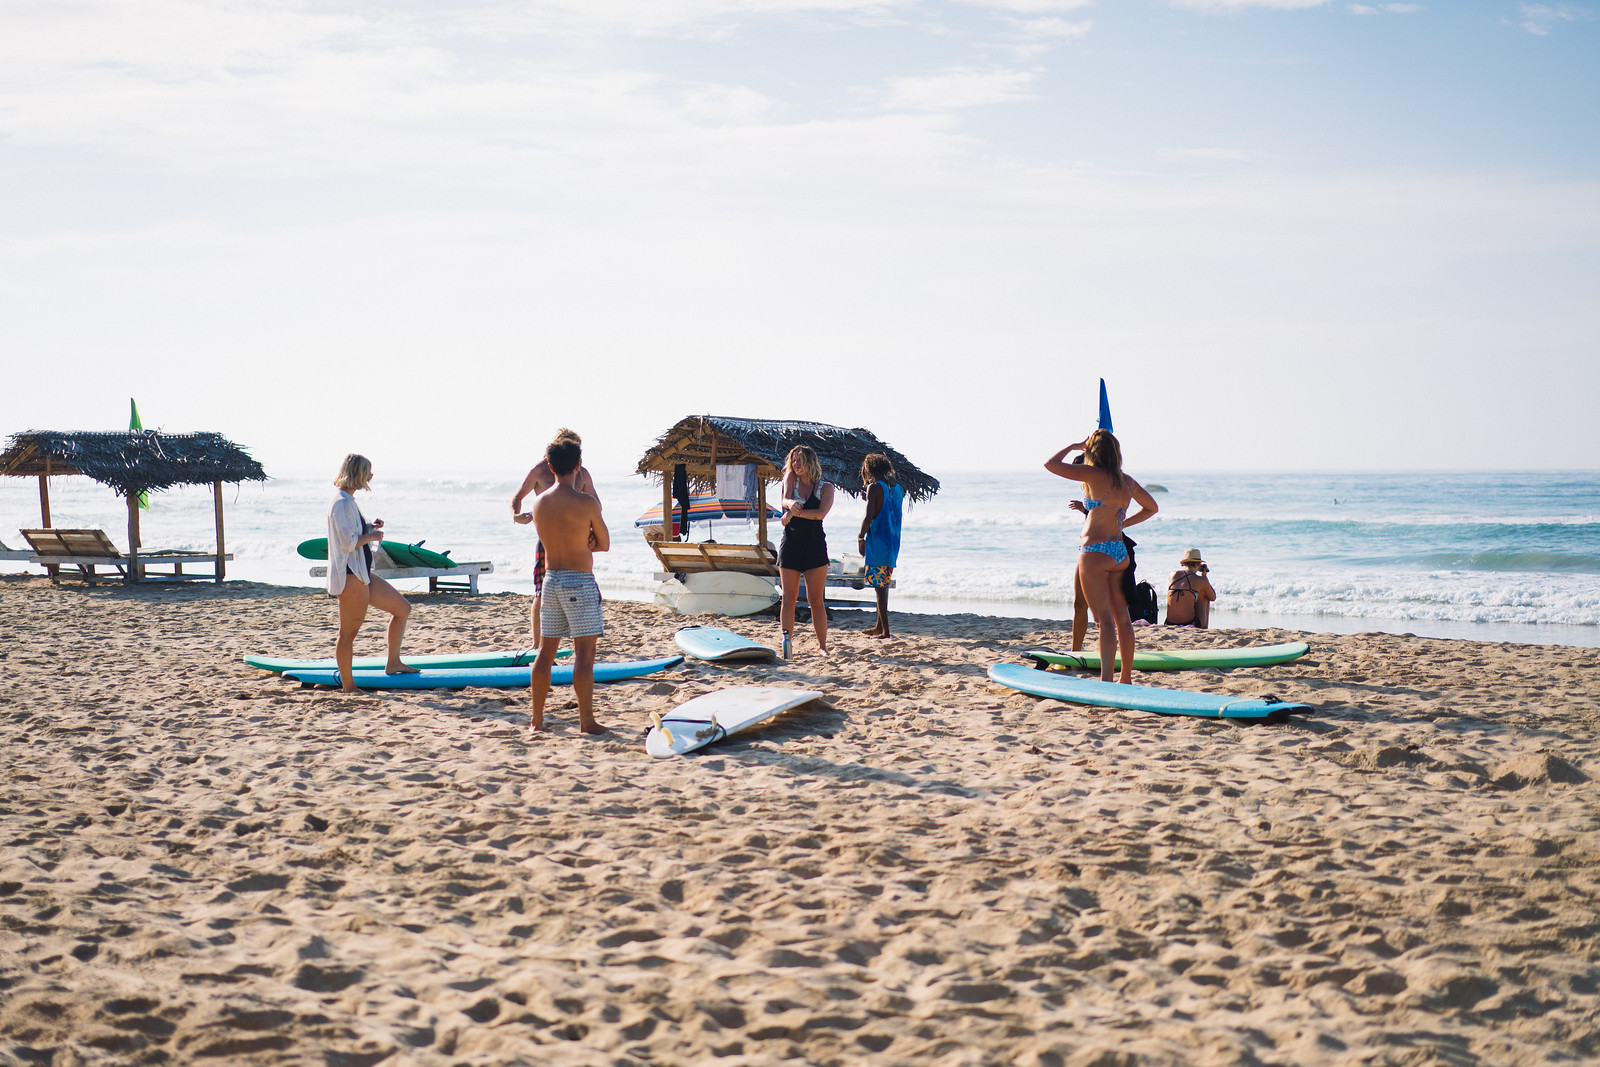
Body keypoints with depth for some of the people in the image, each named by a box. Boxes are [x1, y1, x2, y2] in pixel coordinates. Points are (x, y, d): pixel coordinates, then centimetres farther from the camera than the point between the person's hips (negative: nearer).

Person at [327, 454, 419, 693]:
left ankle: (393, 664, 20)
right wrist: (372, 535, -9)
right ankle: (348, 687, 2)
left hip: (363, 573, 11)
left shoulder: (348, 501, 15)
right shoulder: (342, 503, -16)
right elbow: (348, 542, -23)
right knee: (348, 632, -4)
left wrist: (370, 527, 10)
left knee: (402, 608, 14)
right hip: (349, 575, -11)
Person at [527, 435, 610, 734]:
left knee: (546, 650, 12)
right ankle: (586, 721, -2)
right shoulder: (587, 503, -13)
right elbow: (605, 544, -1)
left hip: (551, 579, 6)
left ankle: (537, 717, 17)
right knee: (584, 653, -2)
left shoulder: (539, 502, 3)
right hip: (579, 581, -6)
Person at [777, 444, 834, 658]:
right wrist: (791, 504, -34)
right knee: (789, 599, -1)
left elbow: (821, 513, -13)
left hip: (815, 546, -1)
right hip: (790, 544, 1)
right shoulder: (790, 478, 8)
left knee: (816, 600, -2)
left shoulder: (825, 488, 3)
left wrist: (793, 512, -18)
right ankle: (787, 642, 2)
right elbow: (784, 500, -11)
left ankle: (822, 645, 3)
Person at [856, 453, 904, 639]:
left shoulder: (874, 488, -12)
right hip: (894, 542, 8)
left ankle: (885, 630, -7)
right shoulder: (898, 487, 10)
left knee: (879, 587, -5)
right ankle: (879, 627, 26)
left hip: (878, 542, -8)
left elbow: (868, 518, -19)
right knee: (884, 585, 17)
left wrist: (860, 538, -6)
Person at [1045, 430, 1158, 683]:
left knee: (1105, 620, -10)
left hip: (1095, 552, -6)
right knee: (1122, 618, 13)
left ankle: (1106, 679, -15)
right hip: (1120, 551, 6)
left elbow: (1050, 464, -9)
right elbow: (1151, 507, 24)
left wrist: (1074, 446, 4)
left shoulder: (1093, 475, -11)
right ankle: (1127, 678, 21)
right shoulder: (1127, 481, 9)